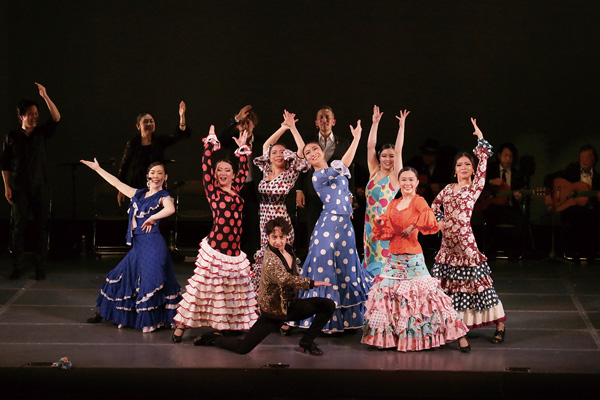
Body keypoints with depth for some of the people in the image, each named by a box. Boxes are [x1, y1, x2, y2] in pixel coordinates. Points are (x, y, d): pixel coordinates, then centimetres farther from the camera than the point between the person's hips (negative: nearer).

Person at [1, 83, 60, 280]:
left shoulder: (41, 134, 4)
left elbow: (56, 118, -12)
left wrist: (45, 97, -19)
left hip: (40, 187, 1)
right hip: (19, 188, -1)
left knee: (41, 227, 1)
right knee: (19, 227, -1)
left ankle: (40, 268, 6)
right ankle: (17, 267, 4)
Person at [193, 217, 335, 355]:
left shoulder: (288, 250, 3)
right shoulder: (270, 259, -23)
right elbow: (285, 279, -41)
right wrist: (312, 283, -38)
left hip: (289, 305, 7)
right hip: (273, 310, -7)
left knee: (328, 305, -7)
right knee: (243, 348, -8)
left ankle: (306, 342, 6)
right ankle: (213, 338, 22)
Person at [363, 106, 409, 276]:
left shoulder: (394, 177, -3)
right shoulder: (374, 172, 9)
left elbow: (398, 151, -11)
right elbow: (370, 146, 7)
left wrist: (401, 126, -11)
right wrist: (375, 123, 5)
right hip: (370, 222, 5)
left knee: (385, 259, -4)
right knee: (371, 257, 8)